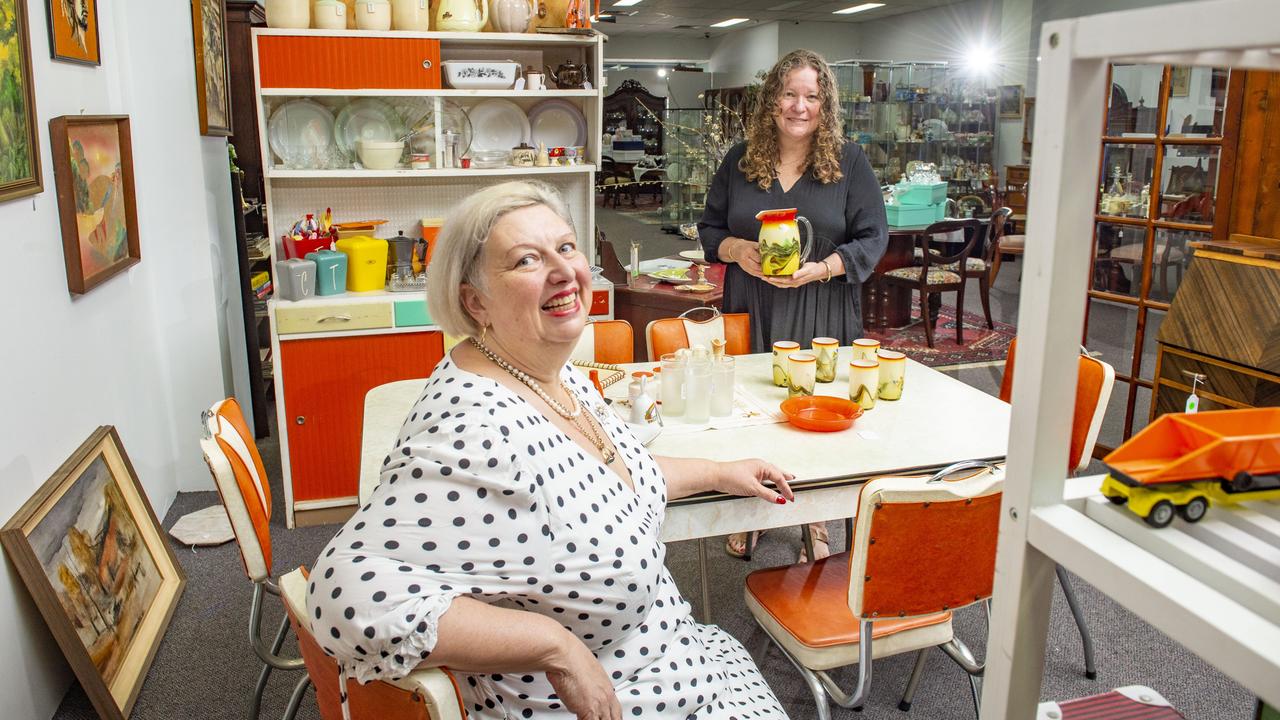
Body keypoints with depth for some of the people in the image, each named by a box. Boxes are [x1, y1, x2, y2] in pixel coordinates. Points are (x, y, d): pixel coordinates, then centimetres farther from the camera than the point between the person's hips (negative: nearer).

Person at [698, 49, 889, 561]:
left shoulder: (849, 162, 0)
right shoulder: (740, 159, 6)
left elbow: (873, 237, -2)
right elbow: (709, 228, 10)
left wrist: (822, 269, -18)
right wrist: (737, 250, -13)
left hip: (822, 314, -1)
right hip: (751, 311, 2)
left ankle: (817, 520, 25)